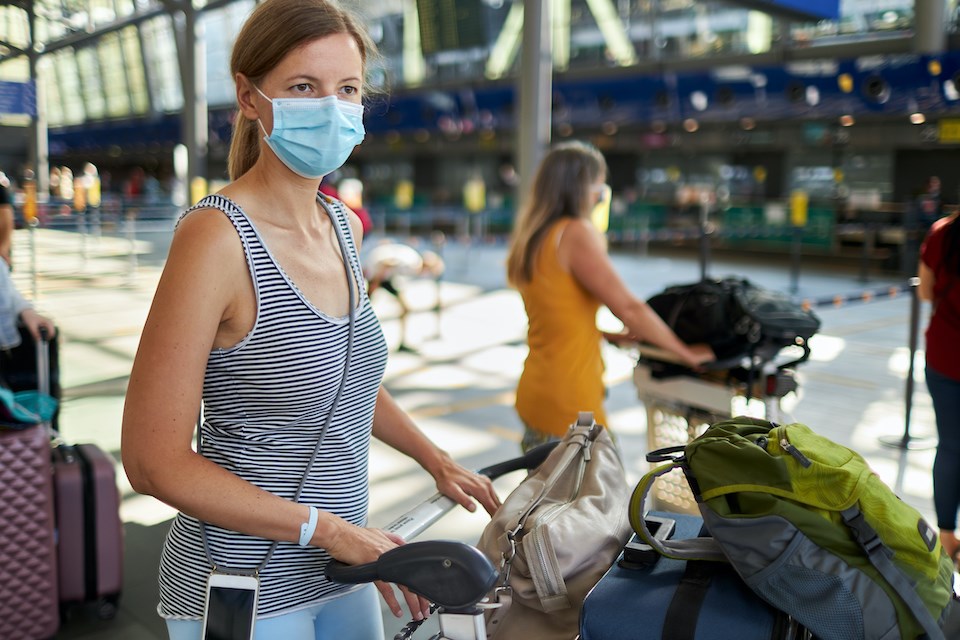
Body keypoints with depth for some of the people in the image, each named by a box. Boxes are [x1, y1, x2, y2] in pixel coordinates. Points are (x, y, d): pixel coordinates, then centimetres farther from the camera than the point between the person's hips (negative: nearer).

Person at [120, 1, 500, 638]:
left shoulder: (344, 224, 2)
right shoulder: (217, 236, -20)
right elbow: (156, 461, -20)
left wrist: (438, 461, 17)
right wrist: (327, 529, -20)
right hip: (244, 589, -6)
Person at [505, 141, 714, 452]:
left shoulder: (530, 236, 13)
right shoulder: (576, 232, -12)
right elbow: (628, 307, -13)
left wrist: (611, 335, 19)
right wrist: (686, 352, -1)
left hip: (535, 391, 9)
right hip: (567, 401, -9)